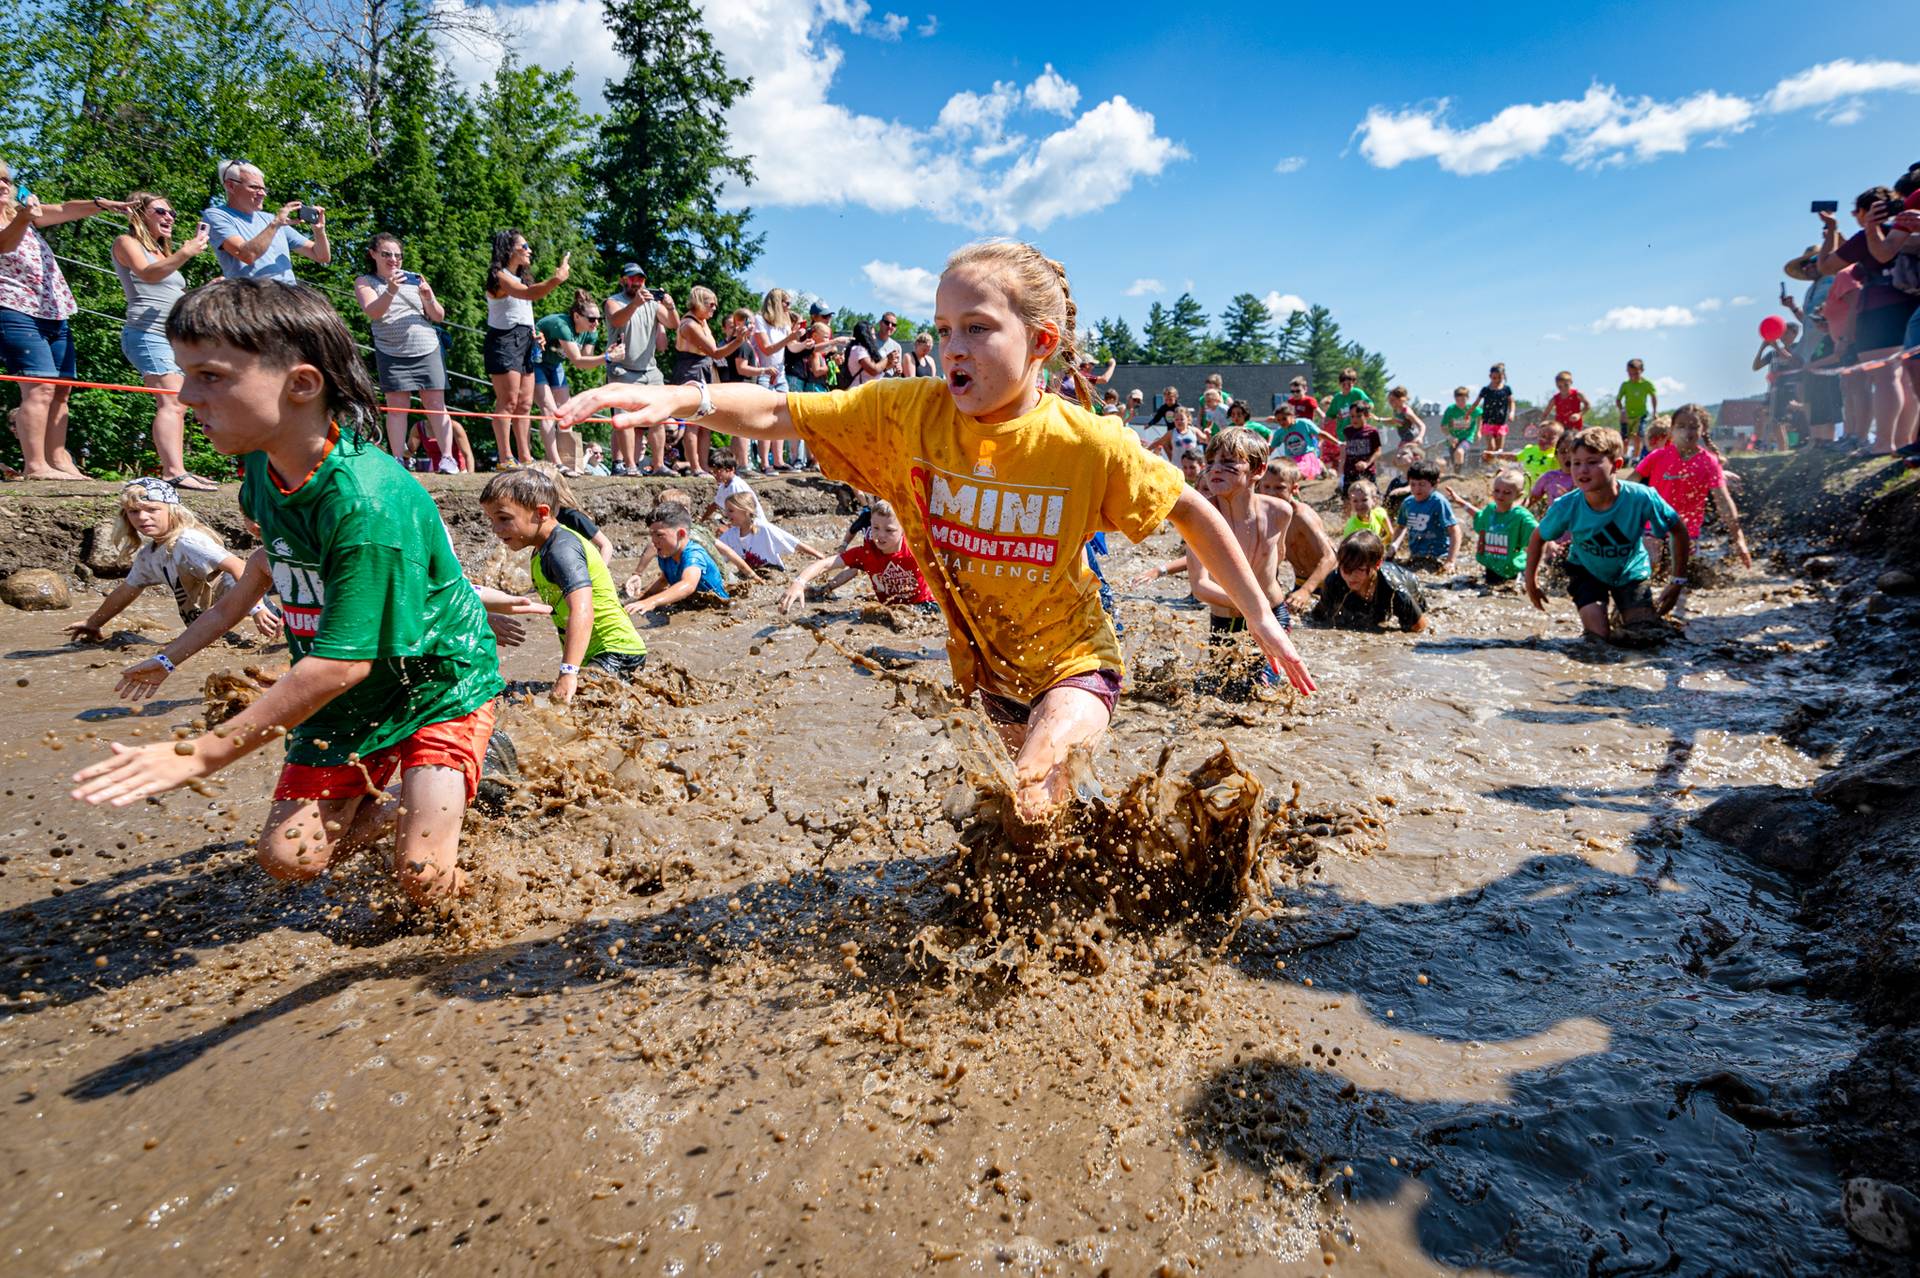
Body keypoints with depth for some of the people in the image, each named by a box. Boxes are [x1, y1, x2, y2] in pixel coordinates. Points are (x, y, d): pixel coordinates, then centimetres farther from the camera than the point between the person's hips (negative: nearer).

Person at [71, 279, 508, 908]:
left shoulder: (367, 500, -32)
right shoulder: (263, 466, -5)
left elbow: (341, 663, -30)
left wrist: (202, 754, -21)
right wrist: (174, 653, 28)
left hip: (438, 685, -7)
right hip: (348, 703, 7)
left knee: (424, 879, -14)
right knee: (288, 857, 1)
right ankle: (389, 807, 27)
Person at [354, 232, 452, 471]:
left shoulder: (415, 279, 12)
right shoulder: (365, 282, 7)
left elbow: (439, 317, 11)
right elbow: (373, 311, -13)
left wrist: (429, 298, -9)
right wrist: (390, 291, -30)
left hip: (427, 350, 1)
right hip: (392, 353, -1)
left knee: (436, 404, -4)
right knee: (397, 406, -3)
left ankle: (447, 457, -5)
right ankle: (398, 460, -2)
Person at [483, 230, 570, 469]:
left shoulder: (521, 277, 22)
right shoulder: (499, 276, -8)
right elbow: (529, 293, -26)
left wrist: (534, 333, 10)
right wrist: (556, 279, -39)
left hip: (524, 342, 9)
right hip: (504, 341, -9)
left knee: (525, 403, 5)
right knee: (508, 401, -12)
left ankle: (525, 457, 7)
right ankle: (505, 457, -12)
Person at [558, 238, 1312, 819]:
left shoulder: (1088, 446, -24)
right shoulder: (907, 415, -18)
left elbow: (1190, 512, -11)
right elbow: (779, 415, -21)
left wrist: (1261, 618, -8)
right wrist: (682, 399, -39)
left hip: (1073, 662, -3)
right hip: (988, 663, 4)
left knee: (1033, 795, -28)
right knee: (1043, 799, 23)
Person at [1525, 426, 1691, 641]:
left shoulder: (1641, 498, -31)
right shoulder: (1566, 507, -29)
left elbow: (1679, 531, -14)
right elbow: (1538, 537, -8)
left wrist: (1679, 582, -13)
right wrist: (1531, 581, -4)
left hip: (1631, 572, 1)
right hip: (1587, 572, -1)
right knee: (1598, 638, -14)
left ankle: (1622, 617, 28)